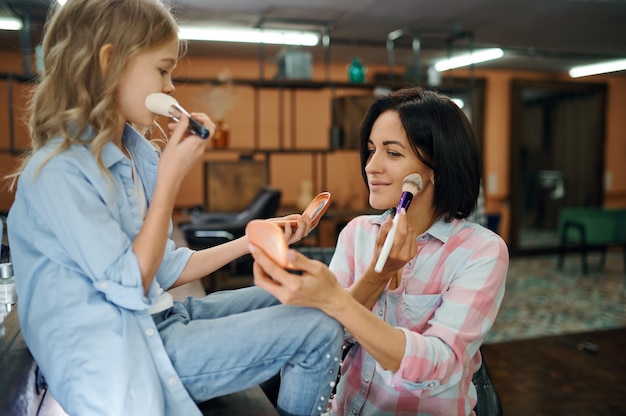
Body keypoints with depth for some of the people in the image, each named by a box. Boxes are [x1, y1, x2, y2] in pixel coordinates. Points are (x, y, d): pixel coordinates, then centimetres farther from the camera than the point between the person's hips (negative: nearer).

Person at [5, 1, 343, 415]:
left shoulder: (139, 154, 4)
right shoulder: (59, 171, -20)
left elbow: (165, 269, 8)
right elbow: (131, 286, -20)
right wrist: (171, 175, -21)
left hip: (161, 316, 8)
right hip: (120, 358, -8)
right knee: (320, 331, -13)